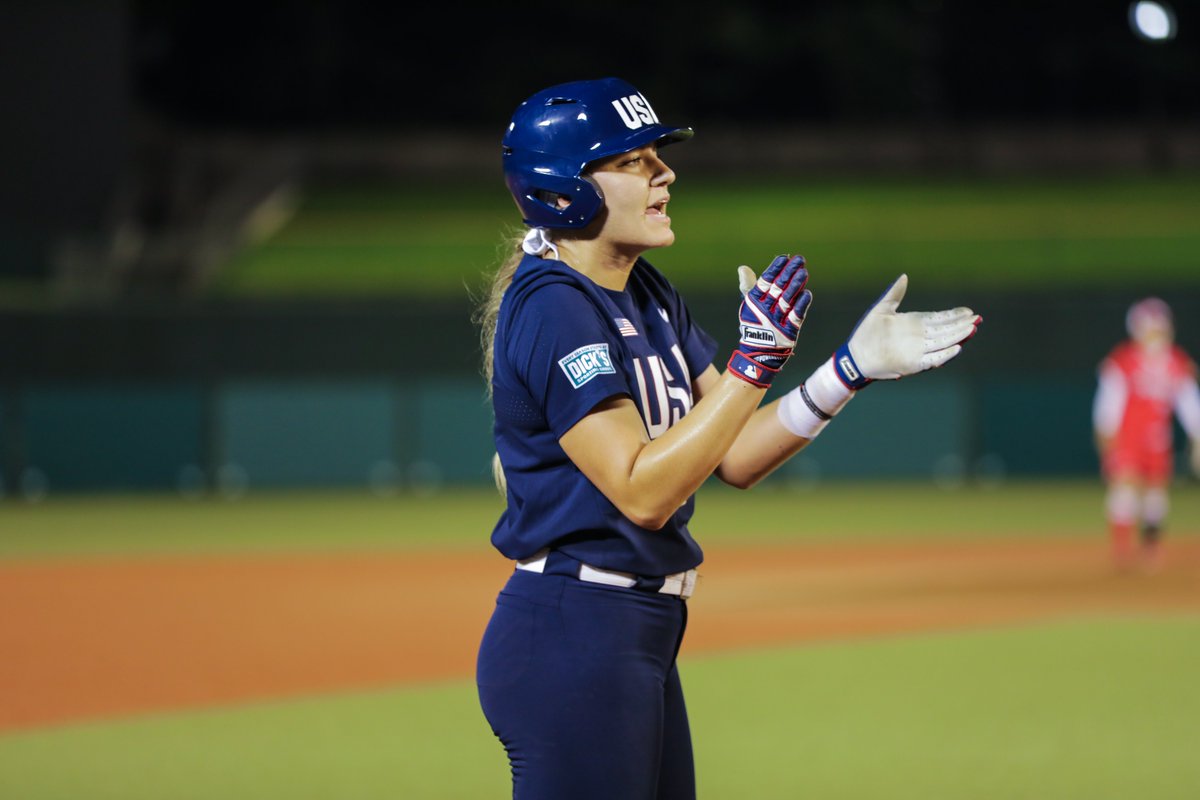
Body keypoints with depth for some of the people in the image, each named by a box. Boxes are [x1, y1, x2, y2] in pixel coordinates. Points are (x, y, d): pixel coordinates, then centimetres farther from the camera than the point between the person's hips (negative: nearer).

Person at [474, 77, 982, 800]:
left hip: (643, 639, 10)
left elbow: (737, 458, 12)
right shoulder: (554, 308, -16)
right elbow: (641, 493, -22)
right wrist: (757, 361, -23)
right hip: (570, 639, -10)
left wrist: (854, 367, 2)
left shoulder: (649, 297, 13)